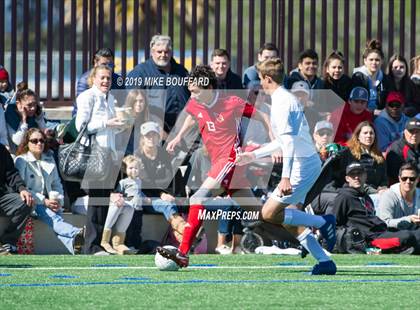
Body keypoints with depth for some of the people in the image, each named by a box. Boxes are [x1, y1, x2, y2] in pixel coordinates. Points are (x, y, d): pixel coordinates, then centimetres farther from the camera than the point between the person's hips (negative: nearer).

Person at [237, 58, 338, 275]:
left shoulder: (281, 103, -13)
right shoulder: (286, 99, 19)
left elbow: (289, 141, -23)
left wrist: (286, 176, -28)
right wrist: (254, 155, 33)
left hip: (302, 165, -10)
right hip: (308, 162, 10)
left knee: (269, 214, -12)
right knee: (289, 222, 9)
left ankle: (322, 222, -10)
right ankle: (325, 262, 6)